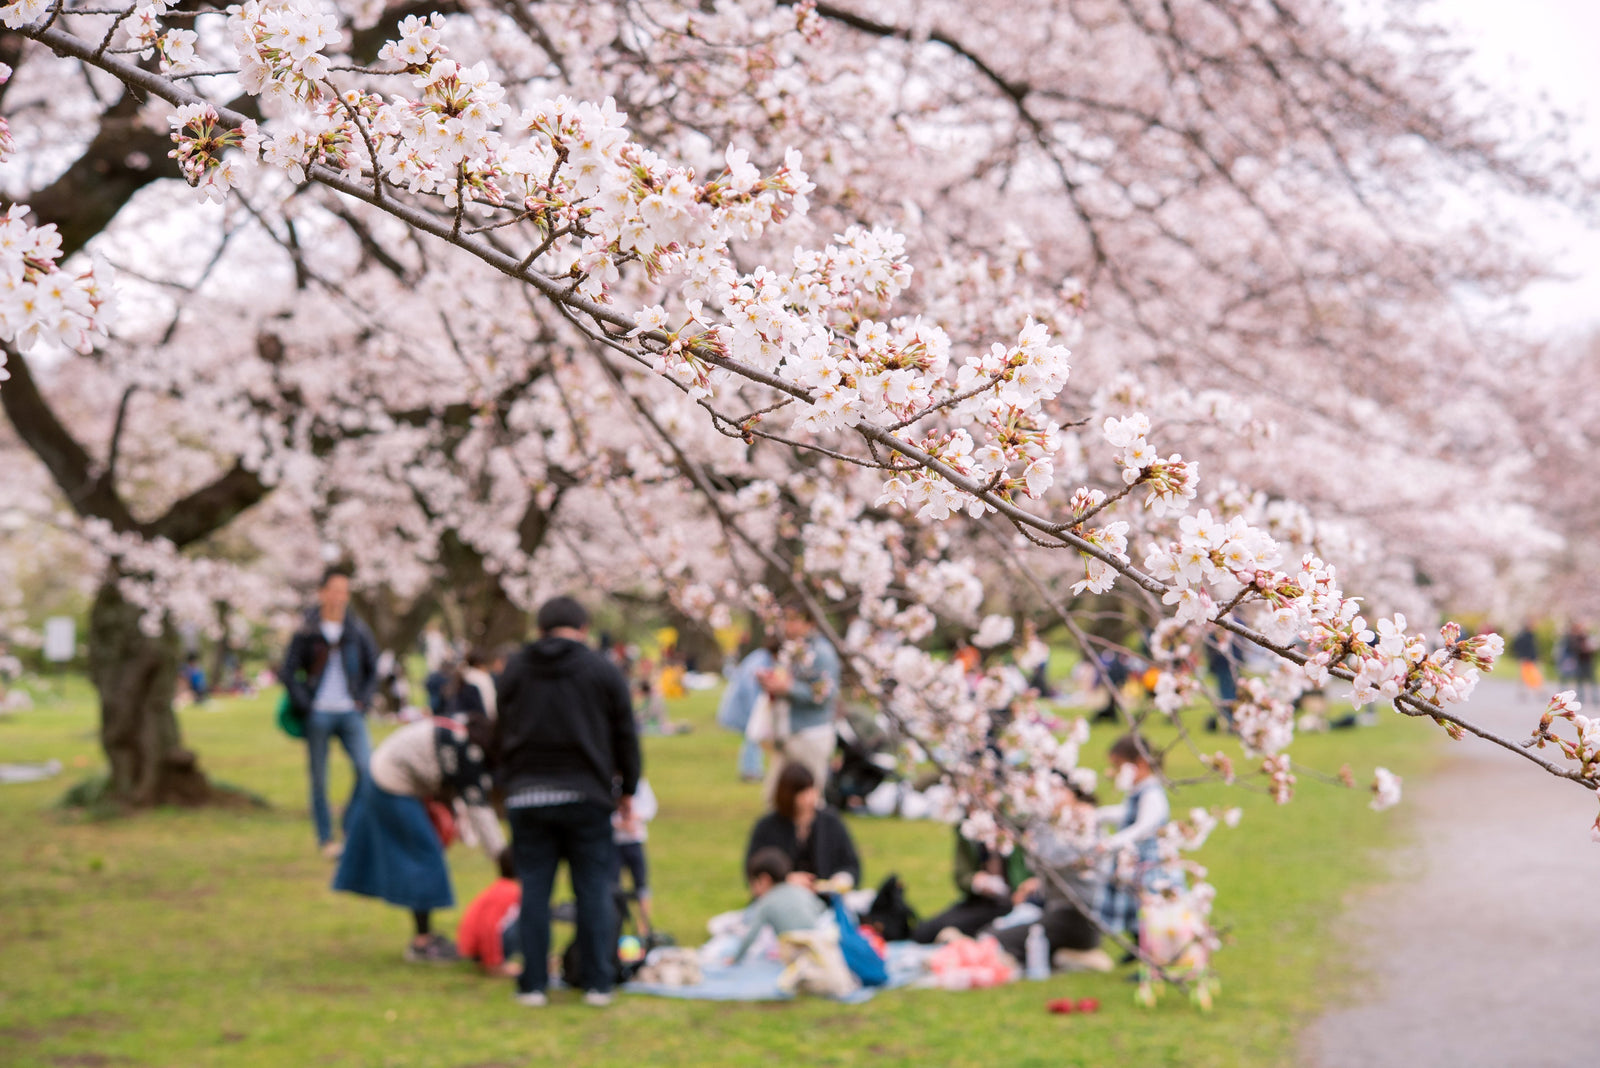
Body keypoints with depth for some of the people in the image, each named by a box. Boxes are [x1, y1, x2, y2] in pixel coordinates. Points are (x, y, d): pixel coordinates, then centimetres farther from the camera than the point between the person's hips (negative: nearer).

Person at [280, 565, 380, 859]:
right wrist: (305, 705, -7)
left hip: (350, 713, 2)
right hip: (318, 715, -2)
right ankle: (325, 838, 14)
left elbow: (373, 669, 15)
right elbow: (288, 673, 1)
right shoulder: (306, 632, 0)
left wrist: (362, 700, 3)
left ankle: (352, 824, 2)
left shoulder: (358, 631, 7)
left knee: (368, 767, -15)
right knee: (319, 779, 3)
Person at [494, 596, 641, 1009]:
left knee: (534, 891, 5)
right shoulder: (604, 671, 2)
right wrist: (627, 790, 16)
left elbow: (500, 737, 16)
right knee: (594, 890, 4)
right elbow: (625, 737, 5)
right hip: (586, 794, -2)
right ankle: (597, 983, 5)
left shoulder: (514, 671, 9)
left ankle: (532, 983, 6)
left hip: (527, 795, 2)